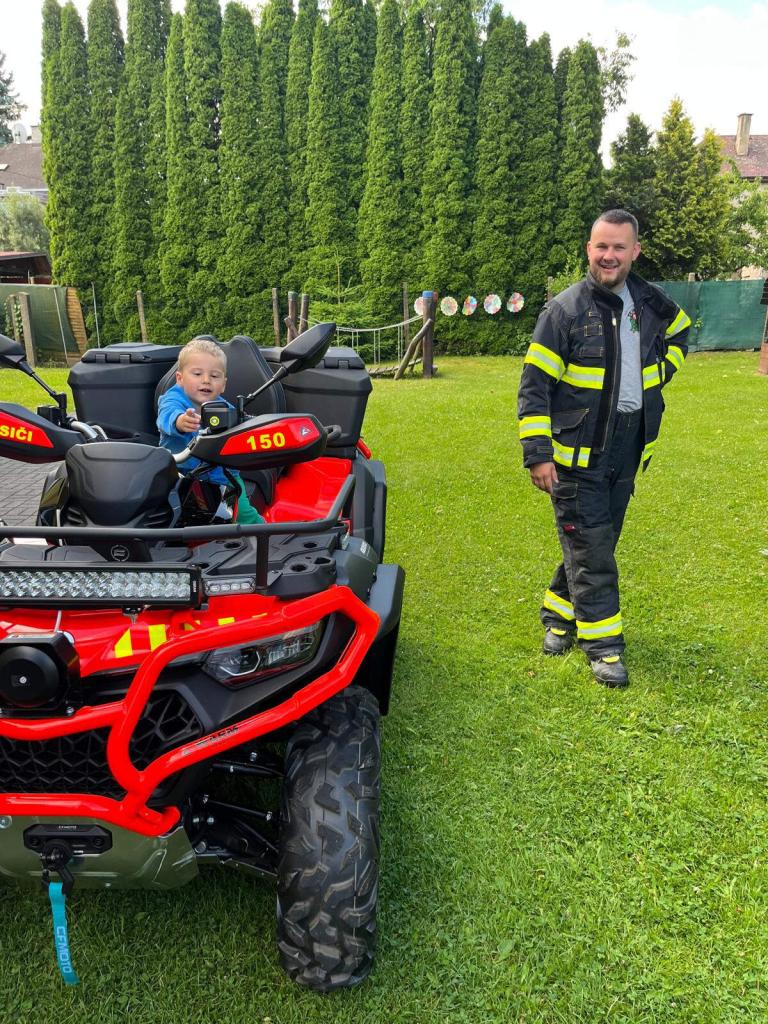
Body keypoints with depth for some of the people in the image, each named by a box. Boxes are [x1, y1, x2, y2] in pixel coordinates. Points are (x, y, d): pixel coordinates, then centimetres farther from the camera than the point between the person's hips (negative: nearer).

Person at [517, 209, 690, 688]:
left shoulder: (652, 302, 6)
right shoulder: (565, 309, -10)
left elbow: (681, 330, 30)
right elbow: (534, 384, -12)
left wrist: (661, 371, 12)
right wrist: (537, 453, -18)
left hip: (628, 451, 6)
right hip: (578, 456, -5)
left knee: (598, 544, 14)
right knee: (590, 551, -2)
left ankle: (559, 614, 33)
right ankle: (603, 646, 7)